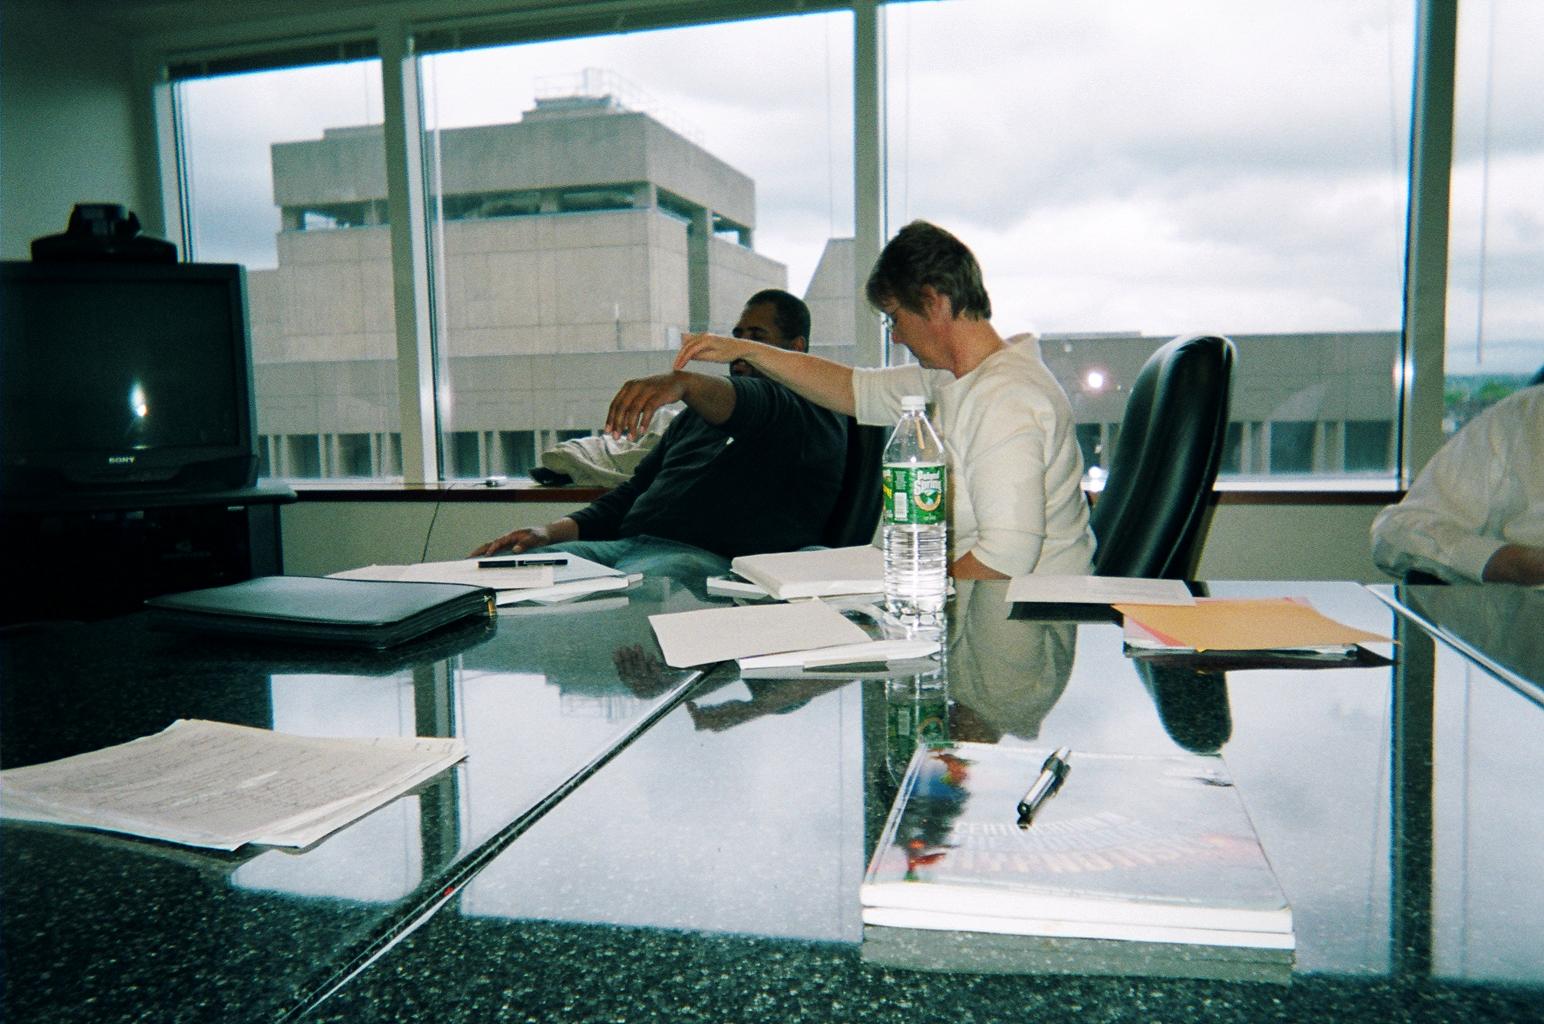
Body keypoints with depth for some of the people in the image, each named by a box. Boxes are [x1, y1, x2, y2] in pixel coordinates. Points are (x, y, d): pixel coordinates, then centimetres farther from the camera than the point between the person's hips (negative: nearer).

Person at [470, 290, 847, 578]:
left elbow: (761, 409, -17)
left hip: (714, 558, -7)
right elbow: (634, 492, 29)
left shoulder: (816, 413, 8)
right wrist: (552, 532, 11)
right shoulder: (698, 414, 32)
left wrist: (684, 382, -38)